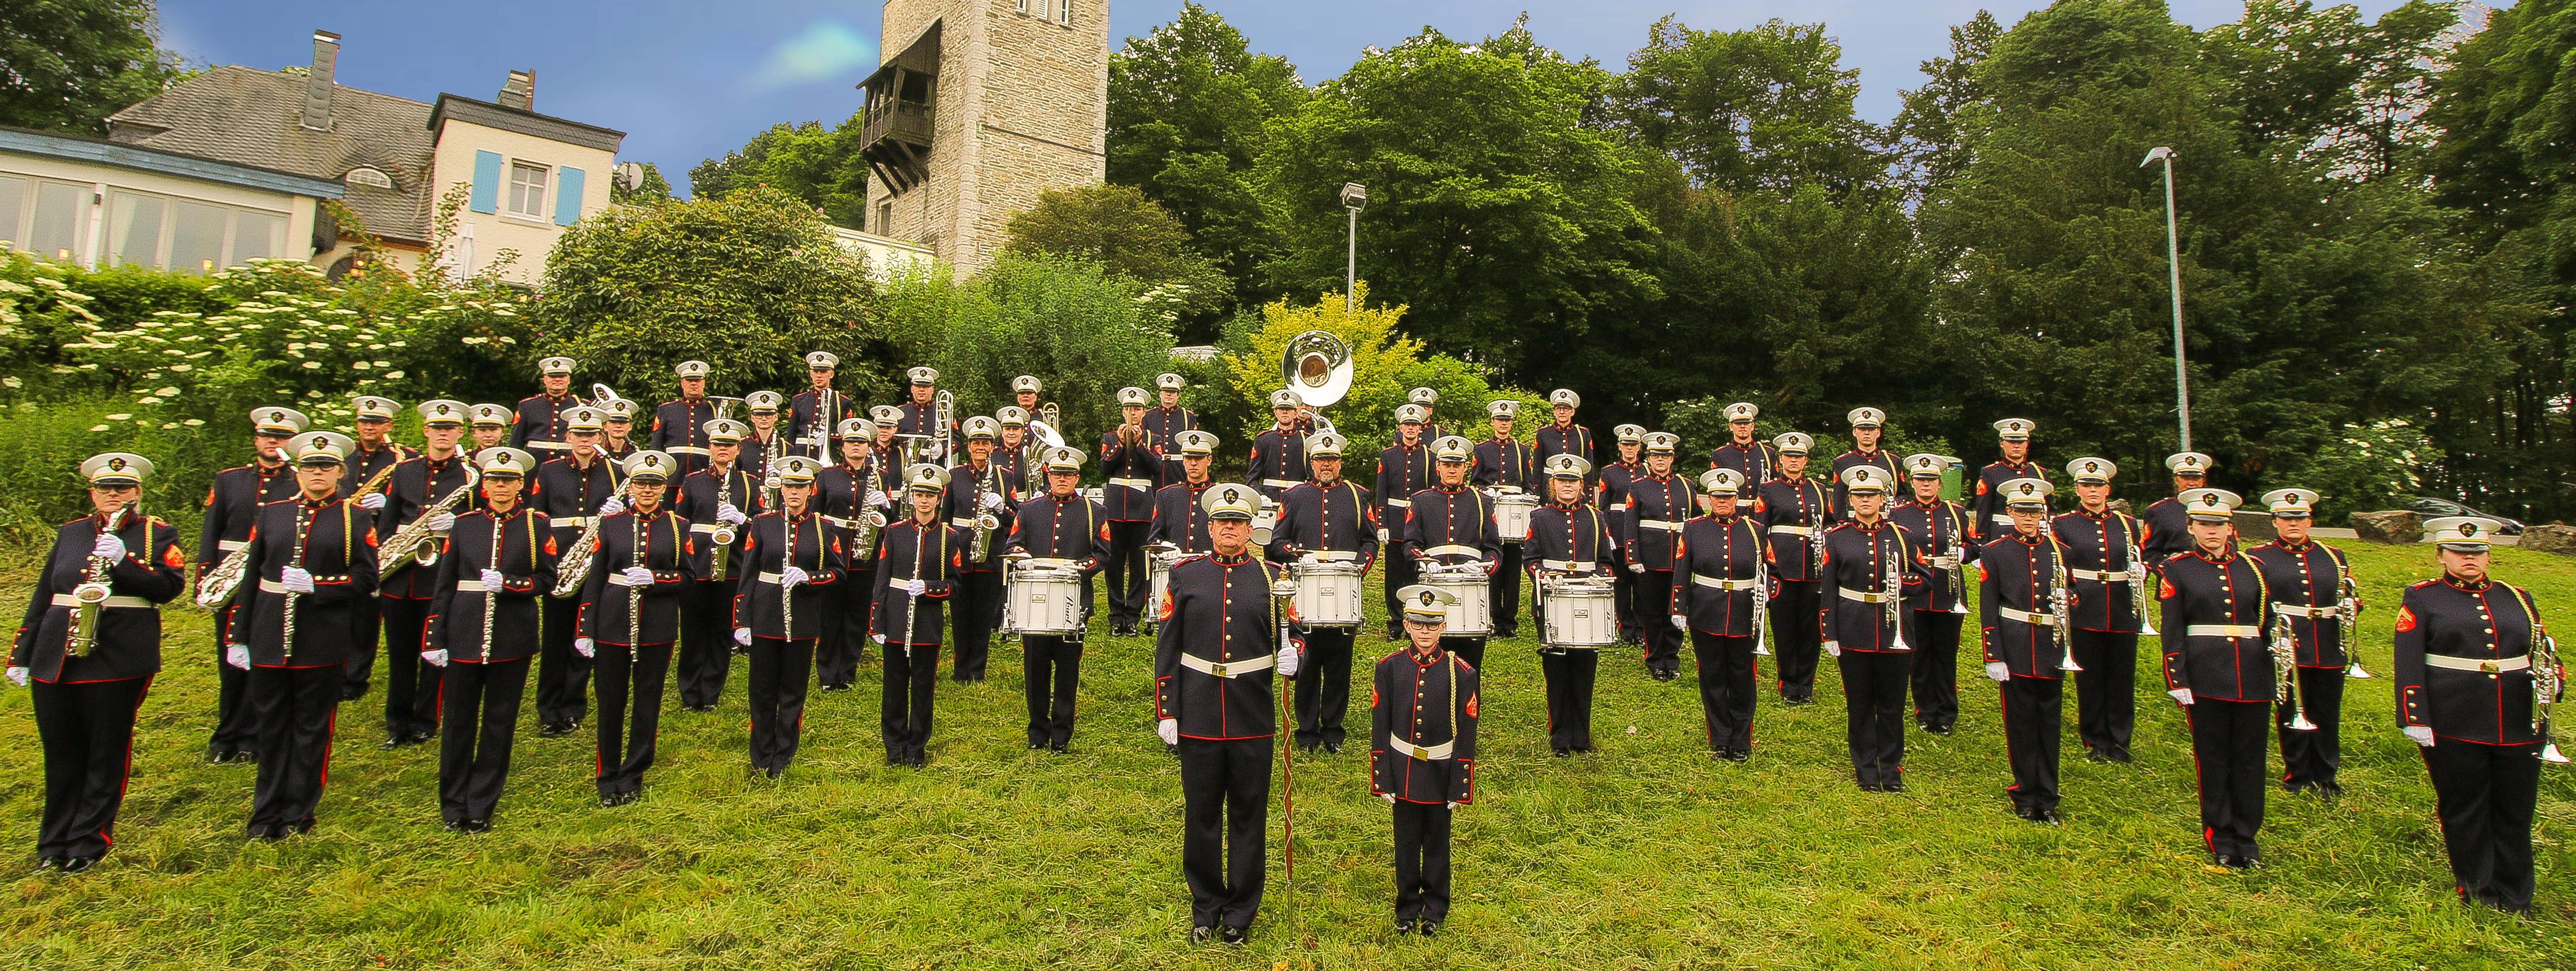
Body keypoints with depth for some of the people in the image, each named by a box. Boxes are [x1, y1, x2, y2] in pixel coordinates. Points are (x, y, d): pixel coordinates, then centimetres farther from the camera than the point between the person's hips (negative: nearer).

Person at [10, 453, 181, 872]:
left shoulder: (157, 533, 2)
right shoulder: (70, 532, 15)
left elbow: (170, 586, -11)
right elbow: (43, 594, 17)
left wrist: (125, 561, -24)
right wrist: (21, 656, 14)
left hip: (120, 660, -4)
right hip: (54, 660, 5)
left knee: (106, 756, 2)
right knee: (61, 755, 11)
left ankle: (90, 843, 12)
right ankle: (54, 845, 21)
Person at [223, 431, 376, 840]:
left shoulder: (354, 518, 1)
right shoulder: (271, 513, 9)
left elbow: (366, 578, -4)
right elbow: (250, 576, 9)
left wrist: (315, 585, -19)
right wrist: (238, 636, 6)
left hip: (322, 641, -3)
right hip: (269, 638, 3)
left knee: (311, 728, 6)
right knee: (271, 727, 10)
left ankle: (299, 813, 17)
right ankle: (267, 813, 22)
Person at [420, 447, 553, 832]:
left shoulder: (537, 524, 2)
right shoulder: (464, 523, 5)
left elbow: (548, 579, -1)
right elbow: (444, 584, 5)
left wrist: (507, 584, -18)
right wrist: (434, 639, 1)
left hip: (513, 637, -1)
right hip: (464, 636, 1)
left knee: (500, 723, 6)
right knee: (459, 720, 8)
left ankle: (482, 808, 18)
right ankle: (454, 807, 22)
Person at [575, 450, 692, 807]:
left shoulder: (678, 526, 2)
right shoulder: (610, 522, 2)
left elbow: (688, 578, 1)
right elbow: (594, 577, 2)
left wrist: (654, 578, -19)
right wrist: (585, 630, -2)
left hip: (658, 628, 0)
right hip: (612, 625, 0)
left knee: (648, 703, 8)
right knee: (611, 703, 8)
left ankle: (632, 777, 22)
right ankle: (607, 779, 23)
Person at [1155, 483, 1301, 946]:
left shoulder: (1272, 578, 3)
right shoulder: (1184, 576, 3)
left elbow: (1290, 635, 5)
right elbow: (1167, 648, 2)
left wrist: (1291, 655, -19)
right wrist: (1166, 713, -1)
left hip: (1253, 718, 0)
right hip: (1198, 717, 0)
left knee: (1248, 814, 9)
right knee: (1201, 813, 10)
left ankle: (1242, 910, 25)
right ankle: (1206, 905, 28)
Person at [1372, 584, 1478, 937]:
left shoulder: (1461, 672, -9)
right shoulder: (1390, 667, -6)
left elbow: (1466, 736, -5)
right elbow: (1380, 728, -2)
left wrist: (1460, 789, -6)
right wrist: (1382, 781, -3)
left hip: (1440, 773, -1)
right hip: (1403, 772, 1)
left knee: (1437, 843, 12)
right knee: (1406, 843, 12)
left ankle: (1435, 912, 29)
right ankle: (1407, 910, 29)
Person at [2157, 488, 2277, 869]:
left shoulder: (2253, 568, 10)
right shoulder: (2178, 569, 0)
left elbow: (2269, 624, 15)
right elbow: (2171, 630, -3)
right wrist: (2177, 681, -9)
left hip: (2252, 678, 3)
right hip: (2205, 678, -3)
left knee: (2250, 759, 8)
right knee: (2213, 759, 5)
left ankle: (2246, 837, 20)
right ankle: (2221, 840, 16)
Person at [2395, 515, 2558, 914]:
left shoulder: (2518, 598, 12)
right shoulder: (2422, 599, 0)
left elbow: (2545, 651, 15)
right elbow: (2409, 665, -5)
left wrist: (2554, 679, -8)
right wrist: (2415, 719, -12)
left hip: (2519, 727, 4)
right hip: (2454, 728, -3)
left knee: (2515, 814, 10)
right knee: (2464, 813, 7)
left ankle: (2513, 901, 22)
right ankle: (2477, 895, 20)